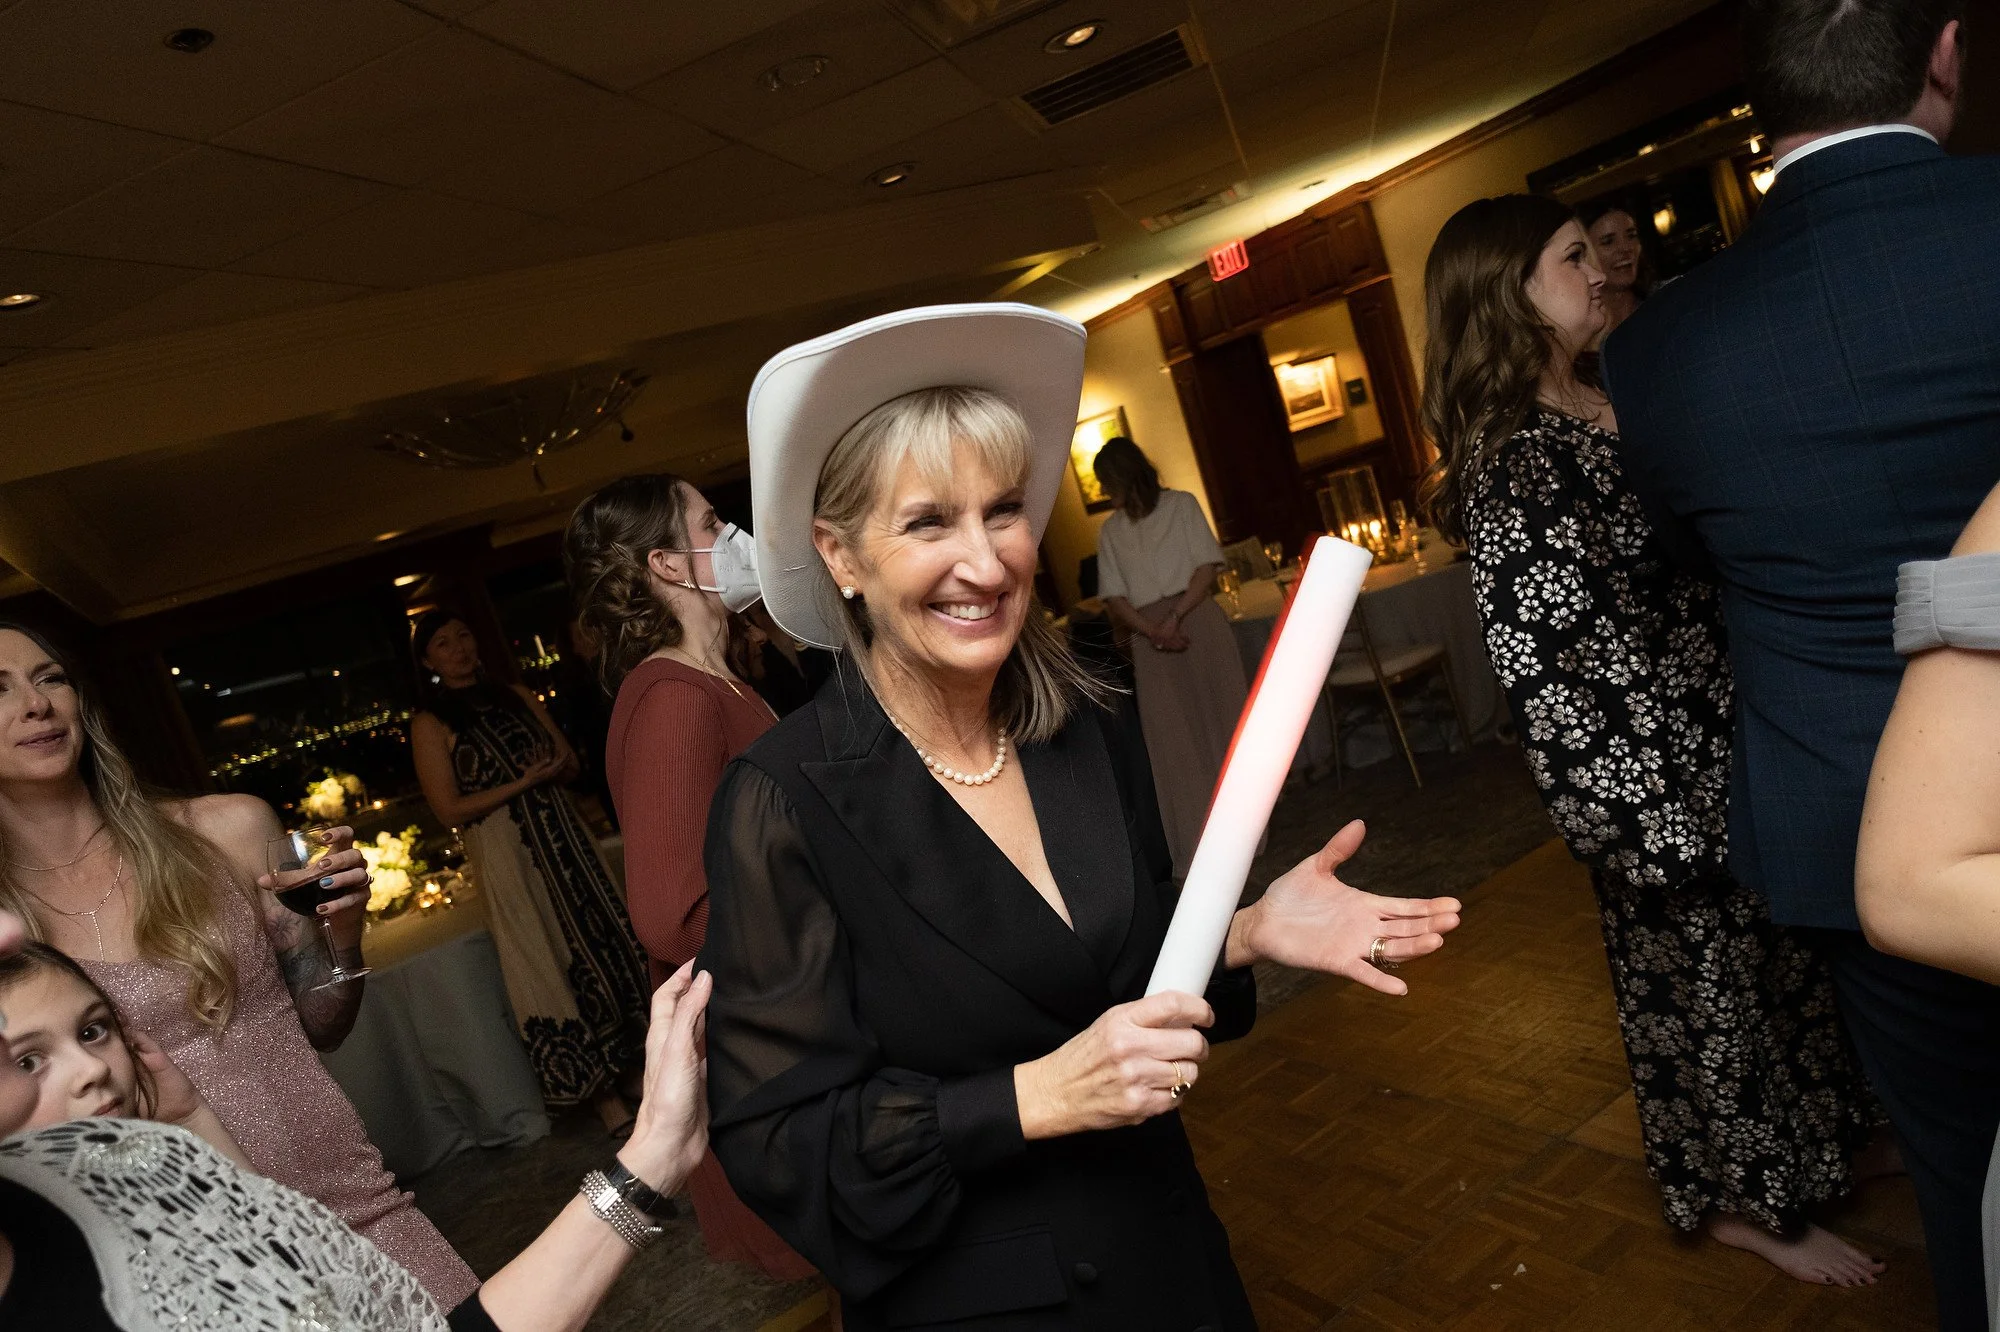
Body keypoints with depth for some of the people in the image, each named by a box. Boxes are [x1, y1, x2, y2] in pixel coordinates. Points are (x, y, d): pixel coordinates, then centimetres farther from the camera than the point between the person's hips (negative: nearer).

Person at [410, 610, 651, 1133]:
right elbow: (450, 809, -9)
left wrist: (554, 764, -11)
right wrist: (523, 783, -17)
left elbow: (571, 762, 12)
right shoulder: (430, 724, -2)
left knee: (605, 940, 3)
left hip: (563, 835, 4)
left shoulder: (516, 696, 11)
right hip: (507, 857, -4)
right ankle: (608, 1103, 7)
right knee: (551, 968, -1)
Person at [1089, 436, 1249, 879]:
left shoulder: (1182, 505, 4)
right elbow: (1114, 597, 3)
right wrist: (1152, 630, -14)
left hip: (1198, 622, -1)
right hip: (1149, 637, 2)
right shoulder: (1110, 531, 11)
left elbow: (1207, 569, -4)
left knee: (1219, 724, 2)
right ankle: (1198, 848, 6)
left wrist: (1174, 617, -17)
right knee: (1171, 740, 0)